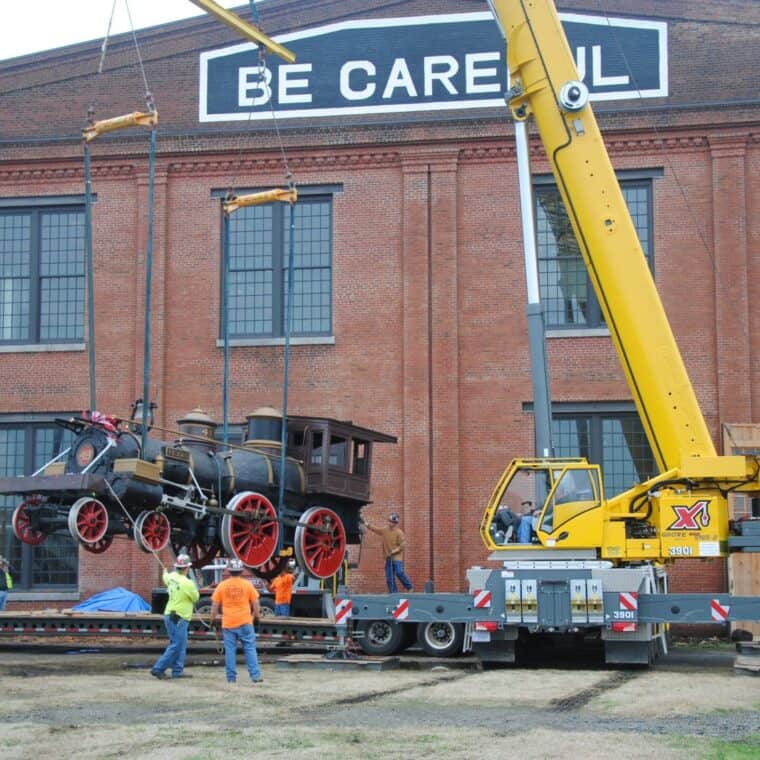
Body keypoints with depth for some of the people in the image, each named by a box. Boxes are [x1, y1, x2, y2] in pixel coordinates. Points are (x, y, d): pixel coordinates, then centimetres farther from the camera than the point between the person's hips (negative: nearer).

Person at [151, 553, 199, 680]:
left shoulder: (172, 577, 2)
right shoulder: (187, 583, -21)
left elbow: (165, 578, 28)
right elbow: (195, 598, -4)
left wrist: (165, 572, 52)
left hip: (170, 616, 9)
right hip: (179, 618, -9)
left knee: (181, 645, 14)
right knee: (176, 646, -5)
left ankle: (178, 670, 14)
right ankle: (158, 669, -6)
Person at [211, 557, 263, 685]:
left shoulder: (222, 586, -1)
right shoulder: (248, 585, -2)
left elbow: (215, 604, 2)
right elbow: (255, 603, 2)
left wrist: (213, 617, 18)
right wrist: (255, 615, 19)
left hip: (228, 623, 1)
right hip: (245, 622, -1)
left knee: (230, 650, 6)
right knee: (250, 649, 4)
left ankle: (231, 678, 7)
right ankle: (255, 675, -1)